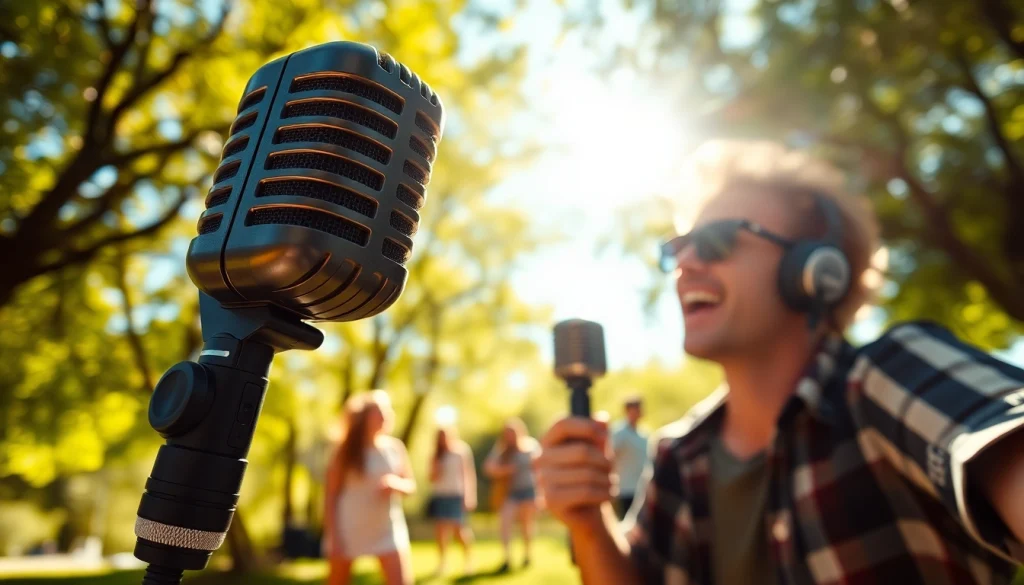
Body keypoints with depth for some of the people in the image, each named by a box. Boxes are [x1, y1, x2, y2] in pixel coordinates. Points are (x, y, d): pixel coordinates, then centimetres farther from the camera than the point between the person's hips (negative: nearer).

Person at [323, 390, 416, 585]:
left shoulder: (395, 447, 0)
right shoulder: (345, 451, -6)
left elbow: (411, 486, 7)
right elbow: (331, 497, -5)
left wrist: (396, 483, -15)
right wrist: (333, 536, -11)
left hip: (388, 529, 2)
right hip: (348, 529, -1)